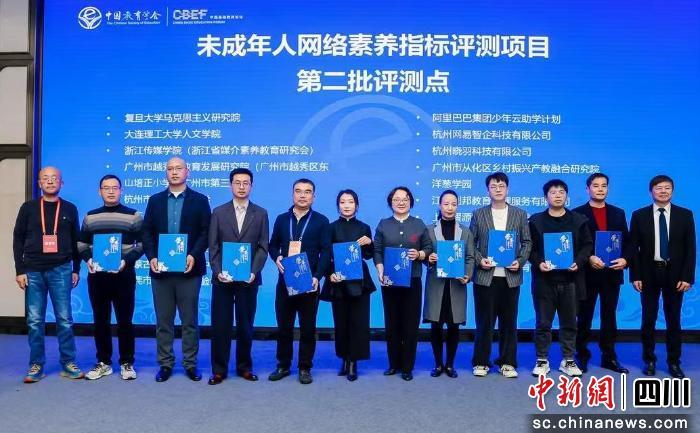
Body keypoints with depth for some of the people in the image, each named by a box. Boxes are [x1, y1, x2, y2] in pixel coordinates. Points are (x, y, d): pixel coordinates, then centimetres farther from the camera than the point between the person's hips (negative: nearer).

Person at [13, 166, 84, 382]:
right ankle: (36, 365, 14)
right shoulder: (28, 208, 6)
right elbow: (18, 240, 6)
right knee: (35, 321, 4)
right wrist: (20, 270, -1)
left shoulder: (69, 209, 7)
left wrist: (76, 269, 5)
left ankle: (68, 364, 9)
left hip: (60, 270, 0)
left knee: (64, 319, 0)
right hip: (33, 271, 1)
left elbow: (76, 241, 10)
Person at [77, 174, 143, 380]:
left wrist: (127, 260, -16)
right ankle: (103, 363, 20)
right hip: (97, 276, 3)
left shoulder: (133, 215, 1)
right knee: (100, 320, 9)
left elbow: (142, 243, -1)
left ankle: (127, 363, 12)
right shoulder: (90, 216, 10)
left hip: (124, 275, -3)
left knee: (125, 320, 2)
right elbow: (82, 243, 15)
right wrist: (88, 259, -5)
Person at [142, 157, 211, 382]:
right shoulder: (155, 200, 11)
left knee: (190, 320, 5)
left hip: (189, 269, -2)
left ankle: (190, 364, 16)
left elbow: (205, 232, -3)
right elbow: (147, 232, 7)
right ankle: (165, 364, 19)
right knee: (163, 320, 8)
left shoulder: (200, 200, 3)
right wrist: (151, 257, -7)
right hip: (161, 269, 2)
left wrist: (194, 256, -16)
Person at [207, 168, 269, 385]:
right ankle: (219, 369, 14)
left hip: (249, 278, 0)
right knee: (220, 324, 3)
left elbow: (263, 247, 1)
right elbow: (213, 247, 2)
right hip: (223, 277, 0)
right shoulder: (219, 212, 6)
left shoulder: (261, 214, 5)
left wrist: (254, 271, -12)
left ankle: (244, 366, 21)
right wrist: (218, 271, -10)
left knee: (245, 324, 8)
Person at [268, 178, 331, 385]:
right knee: (283, 326, 9)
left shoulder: (321, 221, 2)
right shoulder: (281, 219, 10)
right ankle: (283, 365, 22)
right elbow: (273, 245, 14)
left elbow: (325, 251, -3)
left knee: (308, 327, 5)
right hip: (285, 281, 2)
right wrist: (277, 258, -9)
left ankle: (305, 368, 16)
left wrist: (317, 276, -15)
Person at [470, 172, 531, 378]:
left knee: (509, 321, 7)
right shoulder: (478, 214, 5)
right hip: (485, 276, -1)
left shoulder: (520, 214, 8)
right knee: (484, 321, 4)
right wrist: (479, 260, -11)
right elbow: (471, 243, 5)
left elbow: (526, 242, 7)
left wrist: (520, 261, -8)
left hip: (511, 276, 1)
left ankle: (507, 363, 19)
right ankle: (481, 362, 15)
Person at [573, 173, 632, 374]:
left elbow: (628, 242, 8)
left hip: (612, 273, 3)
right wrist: (589, 258, -20)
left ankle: (609, 357, 20)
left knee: (609, 317, 10)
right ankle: (582, 356, 17)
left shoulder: (618, 213, 10)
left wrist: (625, 259, -10)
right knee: (584, 317, 6)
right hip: (587, 273, -3)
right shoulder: (578, 213, -2)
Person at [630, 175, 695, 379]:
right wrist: (635, 276, -6)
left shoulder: (685, 215, 2)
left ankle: (674, 362, 20)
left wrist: (687, 277, -7)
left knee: (673, 320, 8)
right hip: (649, 274, 0)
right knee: (648, 320, 6)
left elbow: (690, 248, 0)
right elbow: (634, 248, 0)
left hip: (675, 274, 1)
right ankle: (649, 360, 19)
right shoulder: (639, 215, 0)